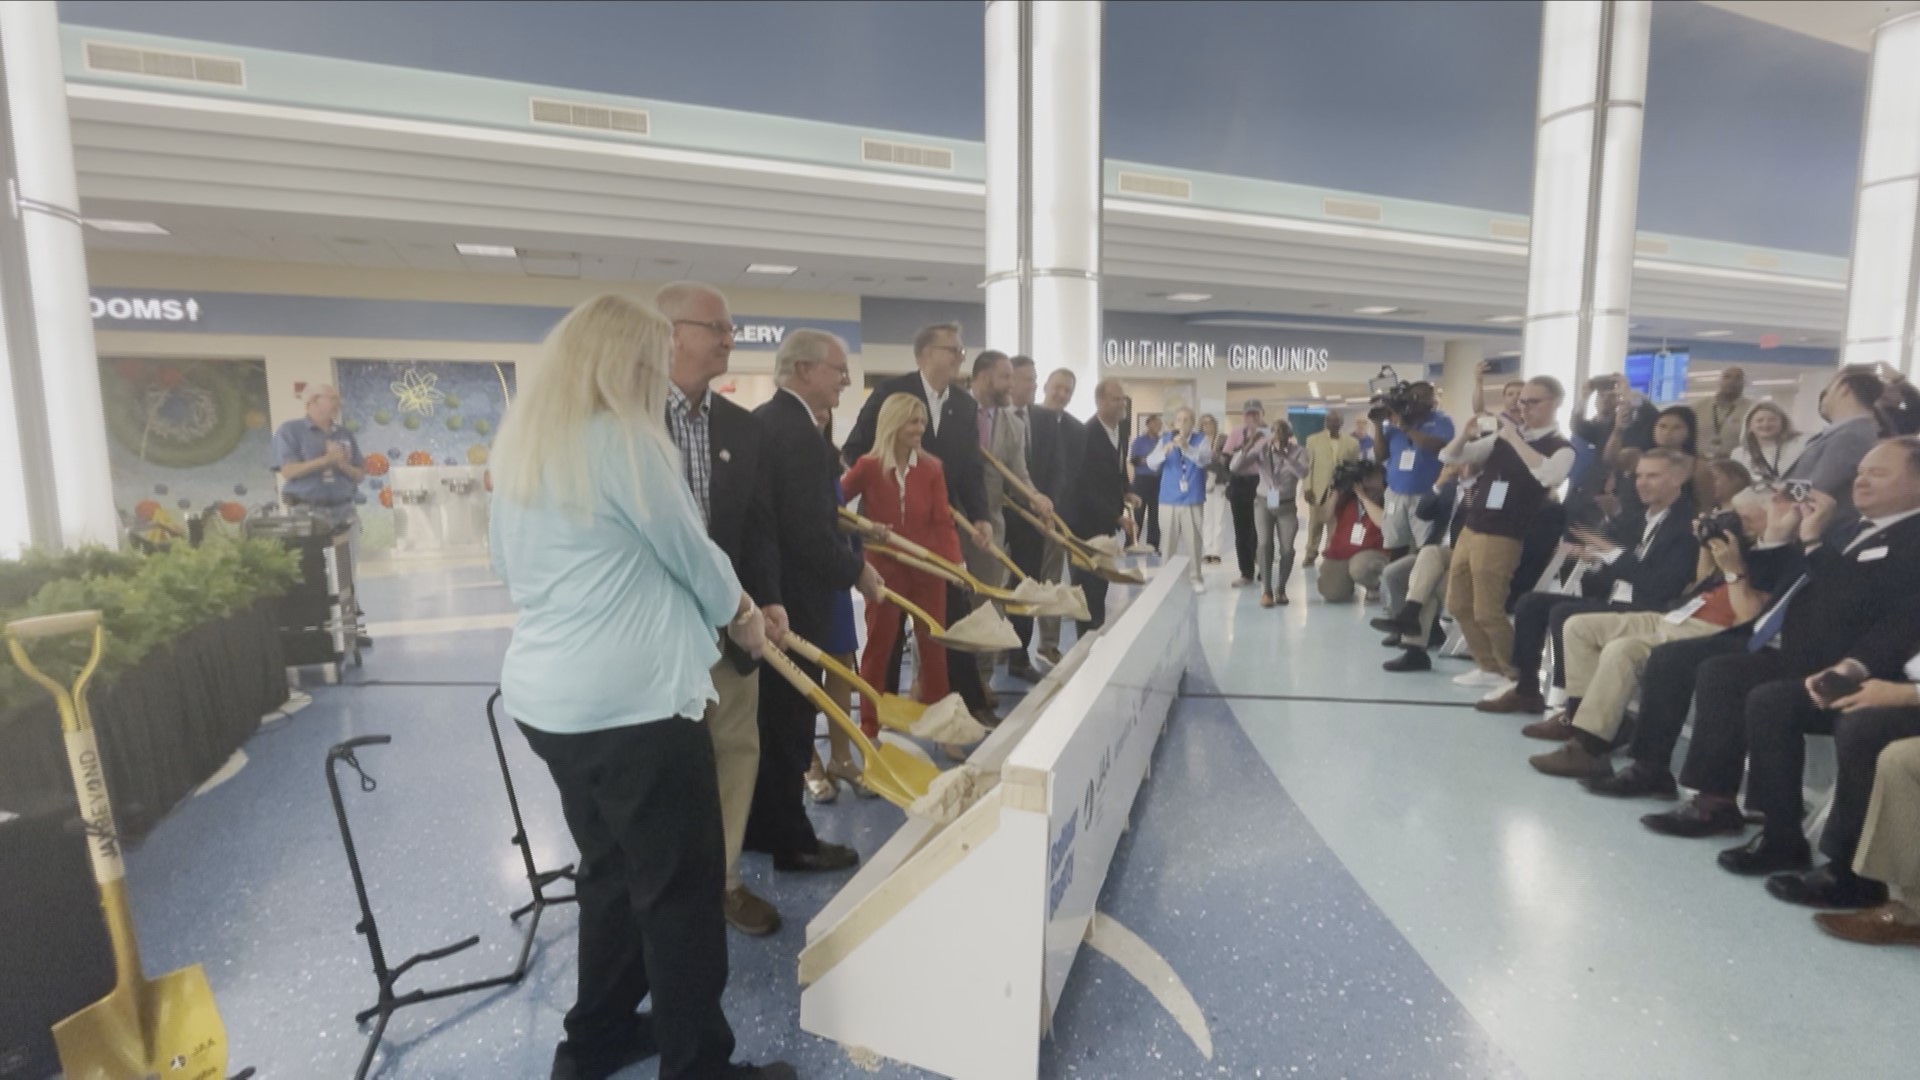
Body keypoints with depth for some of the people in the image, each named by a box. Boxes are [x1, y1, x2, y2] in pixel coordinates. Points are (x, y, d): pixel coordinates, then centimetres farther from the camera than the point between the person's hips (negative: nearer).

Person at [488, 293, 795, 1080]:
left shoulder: (518, 445, 10)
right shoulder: (624, 439, -15)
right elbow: (693, 553, -8)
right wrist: (740, 614, 10)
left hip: (543, 694, 9)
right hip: (631, 699, -9)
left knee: (611, 870, 23)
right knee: (681, 888, 5)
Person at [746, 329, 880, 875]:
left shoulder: (764, 420, 10)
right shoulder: (800, 433, -22)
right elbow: (810, 534, -25)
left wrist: (848, 523, 12)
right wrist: (858, 570, -11)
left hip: (764, 591, 10)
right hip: (792, 598, -10)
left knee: (768, 717, 20)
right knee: (791, 722, 5)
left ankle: (759, 827, 35)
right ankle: (792, 841, 21)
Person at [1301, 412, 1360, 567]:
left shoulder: (1351, 442, 6)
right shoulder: (1313, 439, 6)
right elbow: (1308, 465, 2)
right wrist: (1308, 488, -6)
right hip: (1319, 489, 0)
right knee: (1315, 523, 4)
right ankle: (1311, 553, 16)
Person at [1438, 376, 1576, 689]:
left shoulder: (1561, 448, -5)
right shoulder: (1502, 438, 12)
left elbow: (1549, 475, -28)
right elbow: (1449, 456, 10)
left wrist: (1515, 439, -22)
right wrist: (1464, 433, -10)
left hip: (1501, 539, -7)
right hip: (1470, 530, 7)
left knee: (1487, 613, -7)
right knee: (1458, 604, 11)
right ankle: (1490, 667, 27)